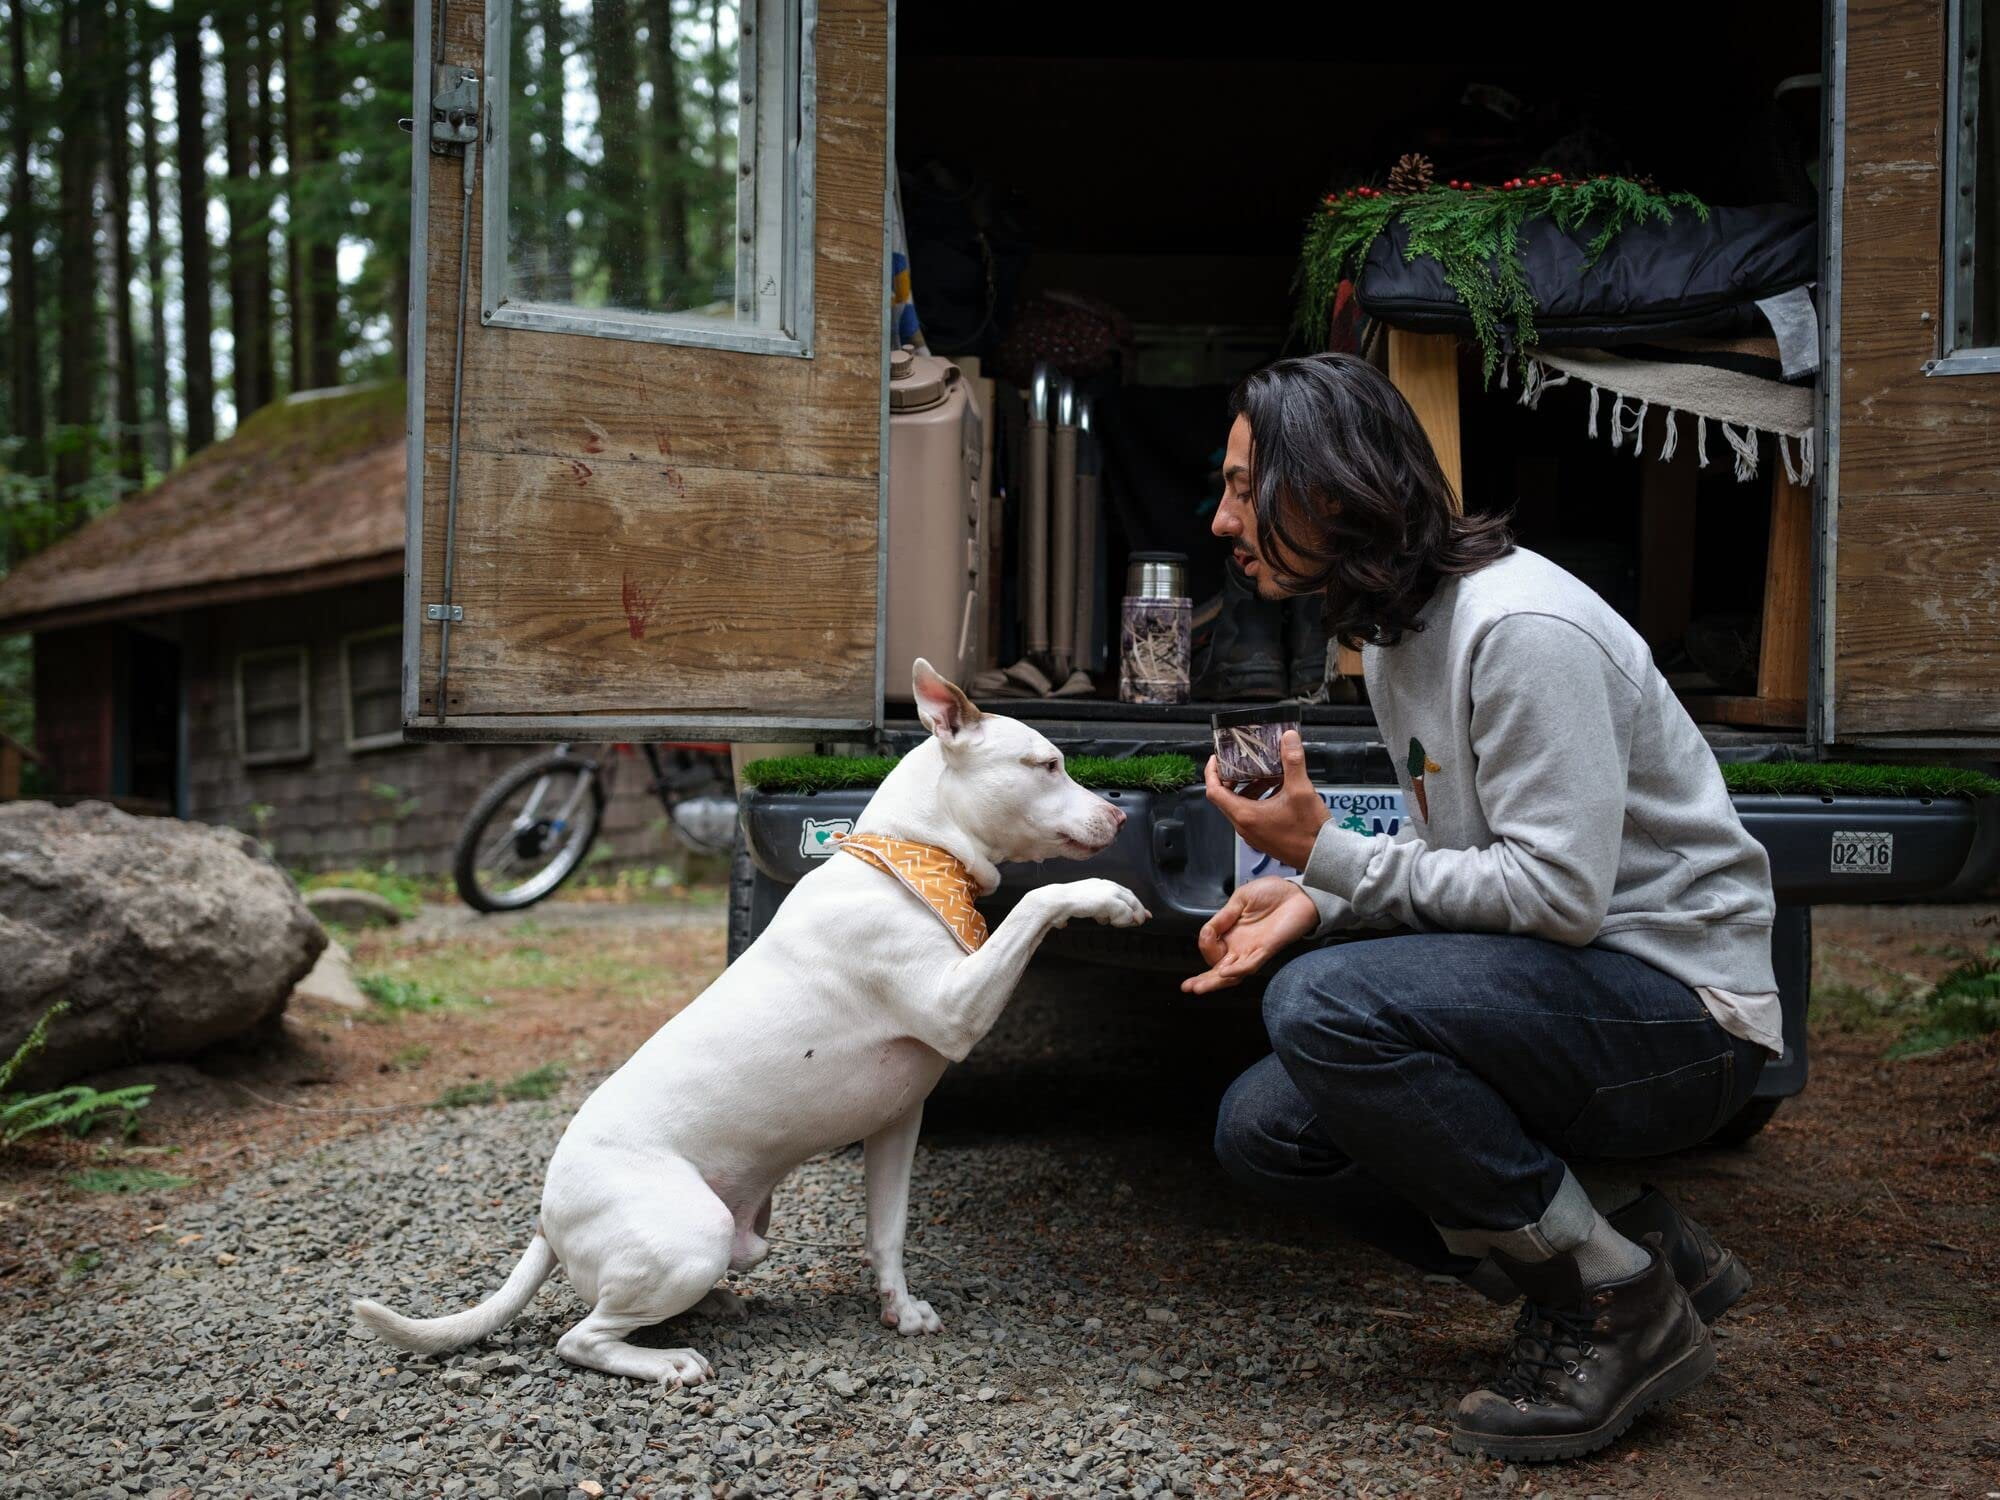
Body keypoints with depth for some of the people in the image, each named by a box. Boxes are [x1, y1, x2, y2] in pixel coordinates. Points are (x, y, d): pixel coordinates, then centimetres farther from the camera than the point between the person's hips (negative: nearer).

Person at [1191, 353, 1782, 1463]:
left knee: (1324, 1004, -30)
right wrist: (1317, 896, -3)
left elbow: (1561, 893, -26)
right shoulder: (1392, 635, 9)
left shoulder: (1518, 626, -22)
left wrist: (1328, 855, -19)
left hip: (1679, 1006, -10)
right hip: (1557, 994, 10)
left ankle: (1618, 1303, -11)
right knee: (1262, 1126, 1)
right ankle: (1643, 1254, 6)